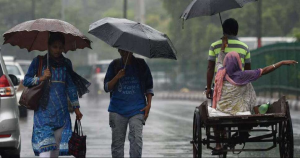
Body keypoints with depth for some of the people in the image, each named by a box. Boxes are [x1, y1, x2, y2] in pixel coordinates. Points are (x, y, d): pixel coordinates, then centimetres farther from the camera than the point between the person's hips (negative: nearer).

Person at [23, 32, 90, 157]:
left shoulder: (66, 63, 12)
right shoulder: (39, 61, 4)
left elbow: (71, 86, 17)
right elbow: (26, 81, 4)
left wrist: (76, 107, 14)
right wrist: (41, 78, -13)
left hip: (61, 111, 4)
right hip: (44, 109, -4)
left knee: (56, 148, 5)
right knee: (45, 146, -16)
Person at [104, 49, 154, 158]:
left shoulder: (141, 65, 5)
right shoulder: (114, 65, 7)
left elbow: (149, 87, 11)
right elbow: (107, 88, 4)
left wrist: (148, 104, 0)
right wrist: (117, 77, -13)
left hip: (137, 108, -1)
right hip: (117, 109, 1)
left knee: (136, 139, -16)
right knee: (117, 141, 3)